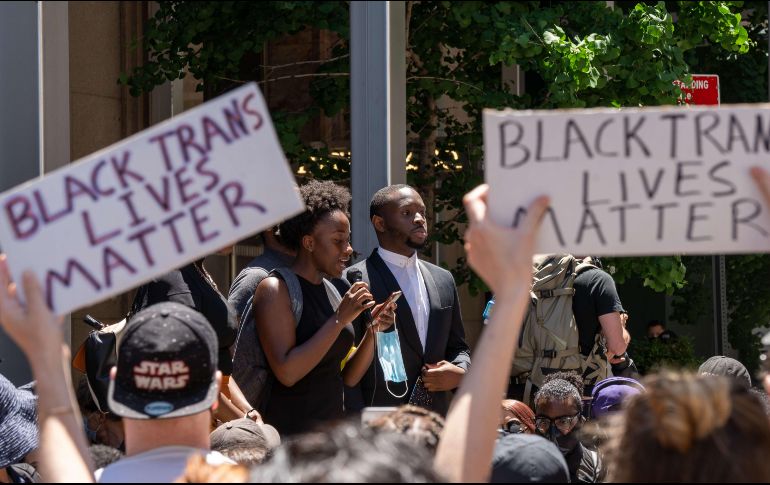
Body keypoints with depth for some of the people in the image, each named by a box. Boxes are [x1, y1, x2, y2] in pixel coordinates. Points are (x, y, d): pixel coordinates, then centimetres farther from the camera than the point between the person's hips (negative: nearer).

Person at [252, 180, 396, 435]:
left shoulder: (330, 290, 13)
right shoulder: (276, 288, -9)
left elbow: (349, 377, 13)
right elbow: (286, 373, -20)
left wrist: (373, 330, -2)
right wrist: (340, 319, -18)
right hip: (289, 433, -8)